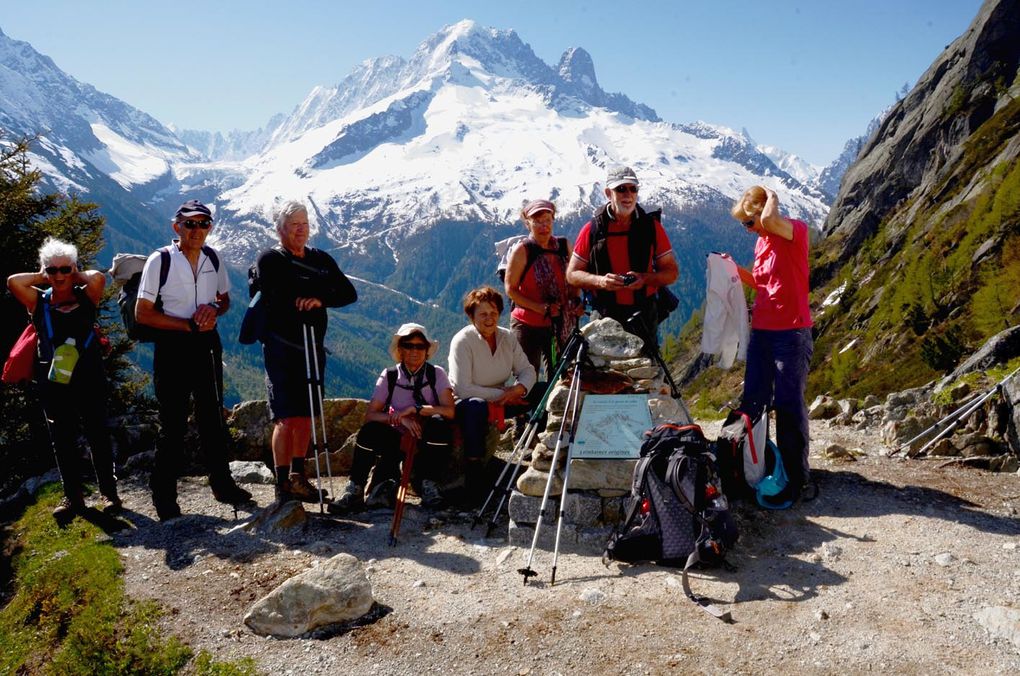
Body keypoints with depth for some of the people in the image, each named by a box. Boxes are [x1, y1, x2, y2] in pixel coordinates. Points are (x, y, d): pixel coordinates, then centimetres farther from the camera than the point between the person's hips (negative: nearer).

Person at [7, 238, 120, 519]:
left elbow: (98, 278, -16)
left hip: (88, 377, -2)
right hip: (53, 379, 2)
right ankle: (72, 497, 19)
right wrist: (42, 277, 4)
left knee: (98, 434, 2)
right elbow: (13, 281, -10)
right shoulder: (39, 302, 7)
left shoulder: (86, 297, 5)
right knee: (62, 438, 9)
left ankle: (109, 492, 12)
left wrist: (76, 276, 2)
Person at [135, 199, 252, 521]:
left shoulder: (213, 258, 4)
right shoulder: (159, 261, -9)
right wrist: (189, 325, -16)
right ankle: (163, 495, 15)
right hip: (171, 347, -4)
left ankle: (222, 484, 28)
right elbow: (142, 314, -9)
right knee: (173, 424, 0)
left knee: (213, 418, 14)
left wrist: (214, 309, -8)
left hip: (207, 345, 5)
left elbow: (225, 299, 16)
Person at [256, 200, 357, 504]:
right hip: (282, 348, -5)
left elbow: (349, 293, 2)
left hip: (314, 347, 6)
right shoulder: (270, 260, -2)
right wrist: (325, 283, -11)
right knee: (287, 418, -9)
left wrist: (321, 299, -16)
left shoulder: (321, 259, 13)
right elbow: (286, 293, -19)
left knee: (306, 416, 11)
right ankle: (283, 484, -2)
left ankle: (298, 476, 23)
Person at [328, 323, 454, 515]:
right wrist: (399, 418, -25)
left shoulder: (436, 374, -3)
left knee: (440, 424, -32)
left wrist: (416, 409, -25)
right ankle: (355, 490, -18)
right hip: (397, 441, 1)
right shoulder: (389, 376, -1)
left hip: (428, 442, 0)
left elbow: (450, 411, -16)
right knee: (370, 430, -28)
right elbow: (370, 415, -9)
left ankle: (428, 484, -16)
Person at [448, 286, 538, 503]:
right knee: (476, 406, -41)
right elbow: (463, 388, -25)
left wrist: (518, 388, -25)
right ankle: (473, 468, -32)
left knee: (542, 391, -9)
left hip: (499, 401, 6)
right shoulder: (462, 341, -17)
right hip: (464, 403, -6)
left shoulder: (507, 337, 0)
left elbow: (527, 370, -2)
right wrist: (502, 394, -24)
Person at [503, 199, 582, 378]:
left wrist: (577, 301, -1)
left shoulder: (564, 246, 5)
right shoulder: (522, 250, -8)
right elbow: (511, 289, -8)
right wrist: (540, 307, -18)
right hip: (527, 324, -4)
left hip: (560, 324, 4)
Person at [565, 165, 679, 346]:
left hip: (645, 316, 1)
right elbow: (572, 274, 4)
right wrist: (600, 280, -15)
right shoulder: (592, 229, 1)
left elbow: (672, 272, 6)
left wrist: (645, 279, -15)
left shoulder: (651, 226, 3)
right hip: (605, 316, -1)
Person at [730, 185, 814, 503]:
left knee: (789, 405, -2)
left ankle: (795, 476, 10)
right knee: (751, 401, 11)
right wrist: (735, 269, 9)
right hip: (761, 331, 8)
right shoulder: (761, 241, 14)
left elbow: (770, 219, -32)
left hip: (791, 333, -8)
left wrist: (773, 198, -11)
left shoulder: (796, 229, -10)